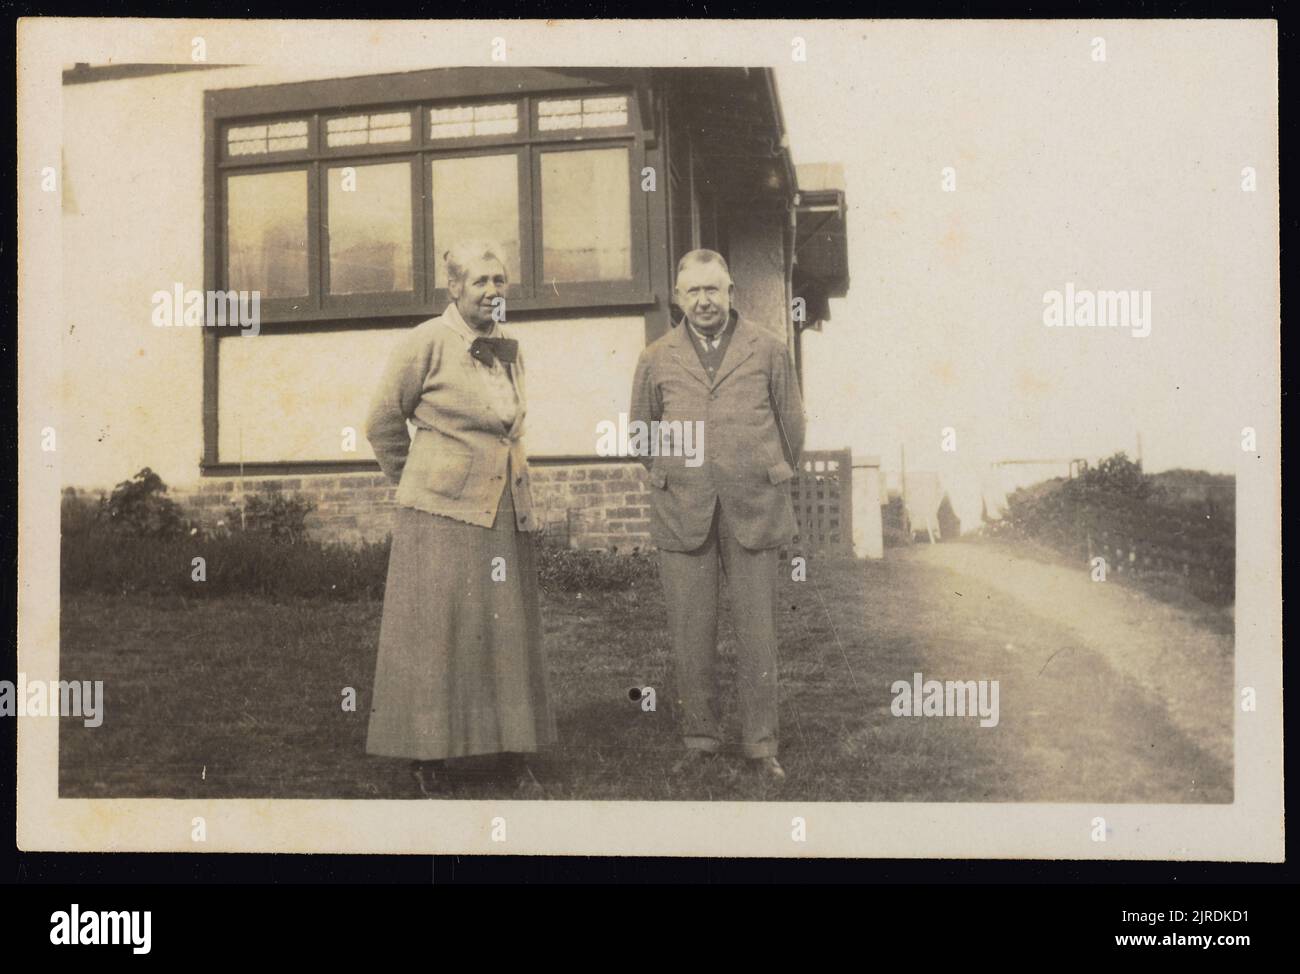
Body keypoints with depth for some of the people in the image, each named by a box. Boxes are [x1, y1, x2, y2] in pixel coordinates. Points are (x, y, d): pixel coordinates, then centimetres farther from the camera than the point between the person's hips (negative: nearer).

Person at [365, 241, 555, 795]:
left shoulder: (509, 351, 12)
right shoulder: (426, 343, -7)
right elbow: (384, 423, 1)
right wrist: (415, 481, 11)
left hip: (505, 514, 6)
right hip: (441, 515, -6)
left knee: (508, 632, 10)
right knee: (435, 631, 0)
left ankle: (512, 749, 19)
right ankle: (427, 759, 9)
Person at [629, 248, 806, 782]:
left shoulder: (769, 351, 8)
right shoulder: (656, 359, 10)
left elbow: (791, 424, 14)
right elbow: (640, 429, 21)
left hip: (754, 510, -1)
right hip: (682, 513, 1)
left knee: (757, 632, 1)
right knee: (691, 634, 2)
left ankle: (761, 745, 10)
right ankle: (700, 738, 13)